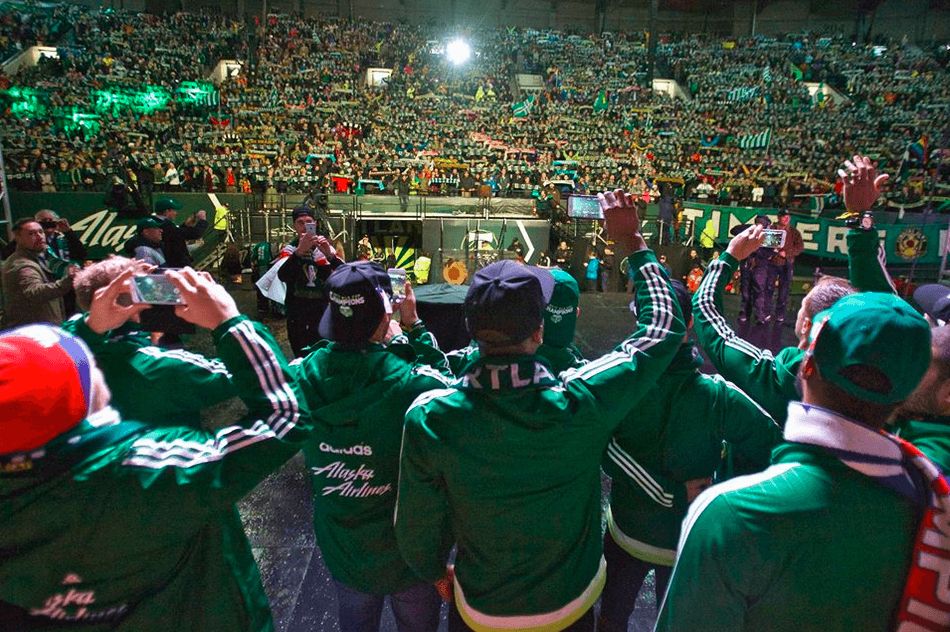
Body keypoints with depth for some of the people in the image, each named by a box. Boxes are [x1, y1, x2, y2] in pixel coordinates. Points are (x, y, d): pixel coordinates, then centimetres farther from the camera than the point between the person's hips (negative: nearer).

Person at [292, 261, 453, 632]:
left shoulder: (304, 376, -21)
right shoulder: (414, 386, -33)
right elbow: (445, 384, -9)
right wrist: (413, 326, -5)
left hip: (341, 553, 4)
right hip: (410, 555, -3)